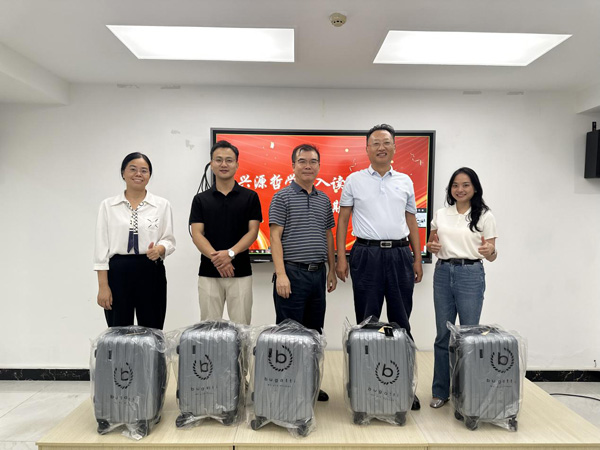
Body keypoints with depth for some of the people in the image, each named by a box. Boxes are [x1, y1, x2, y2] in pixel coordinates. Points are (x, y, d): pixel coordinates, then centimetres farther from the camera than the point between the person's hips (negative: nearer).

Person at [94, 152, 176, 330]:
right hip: (118, 273, 0)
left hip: (151, 272, 0)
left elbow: (169, 240, 5)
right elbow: (102, 247, 1)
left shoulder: (162, 205, 4)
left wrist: (159, 249, -19)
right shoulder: (108, 205, 4)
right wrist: (103, 286, -4)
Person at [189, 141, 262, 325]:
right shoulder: (201, 199, 5)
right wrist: (215, 257, -20)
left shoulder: (250, 197, 2)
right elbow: (197, 234, -3)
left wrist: (230, 253, -20)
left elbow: (253, 232, -4)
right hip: (208, 273, 1)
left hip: (240, 273, -1)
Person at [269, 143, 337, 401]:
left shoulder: (324, 200, 13)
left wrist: (332, 270, 12)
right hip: (292, 273, -6)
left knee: (314, 331, 13)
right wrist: (281, 274, -17)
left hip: (318, 273, 6)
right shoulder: (282, 197, -3)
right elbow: (275, 237, -9)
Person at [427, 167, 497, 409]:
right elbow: (431, 243, 16)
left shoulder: (485, 216, -1)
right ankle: (440, 391, 21)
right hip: (443, 273, 3)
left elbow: (491, 256, 0)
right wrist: (431, 247, -7)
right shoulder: (440, 214, 8)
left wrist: (490, 251, -23)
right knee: (443, 334, 9)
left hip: (470, 275, -3)